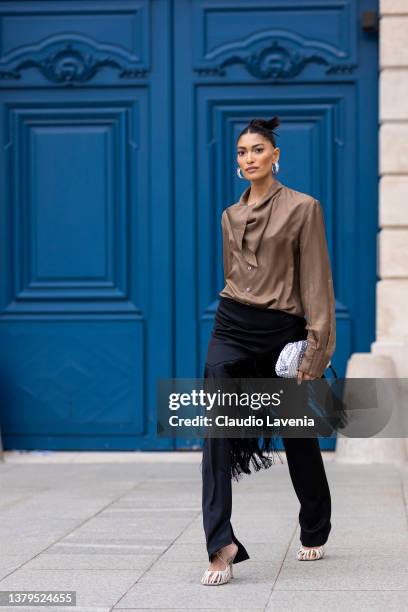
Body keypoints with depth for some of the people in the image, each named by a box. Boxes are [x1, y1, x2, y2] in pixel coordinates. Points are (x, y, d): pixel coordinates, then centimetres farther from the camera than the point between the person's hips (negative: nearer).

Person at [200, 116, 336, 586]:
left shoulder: (302, 208, -3)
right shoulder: (231, 216, 11)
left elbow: (315, 282, -7)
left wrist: (316, 348, -12)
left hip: (282, 332, -3)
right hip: (231, 330, 4)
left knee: (298, 436, 10)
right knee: (216, 431, -14)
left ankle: (314, 534, 32)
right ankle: (221, 545, -18)